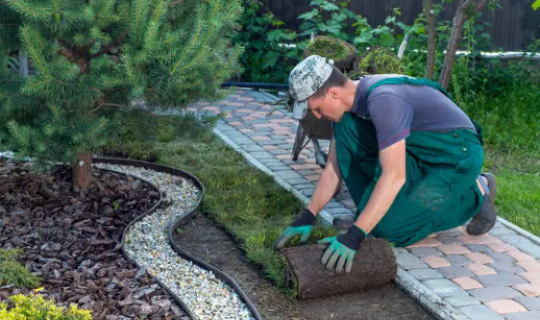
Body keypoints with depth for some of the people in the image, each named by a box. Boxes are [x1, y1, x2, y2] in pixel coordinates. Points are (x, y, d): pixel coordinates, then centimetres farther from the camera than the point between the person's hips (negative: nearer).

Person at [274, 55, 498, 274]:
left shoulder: (382, 99, -31)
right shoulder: (347, 101, -3)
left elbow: (394, 176, -38)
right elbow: (333, 168, 1)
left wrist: (353, 237, -40)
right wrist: (307, 218, -7)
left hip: (458, 153, -7)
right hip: (421, 153, 8)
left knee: (388, 228, -18)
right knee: (345, 127, -10)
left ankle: (476, 192, 1)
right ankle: (379, 207, 1)